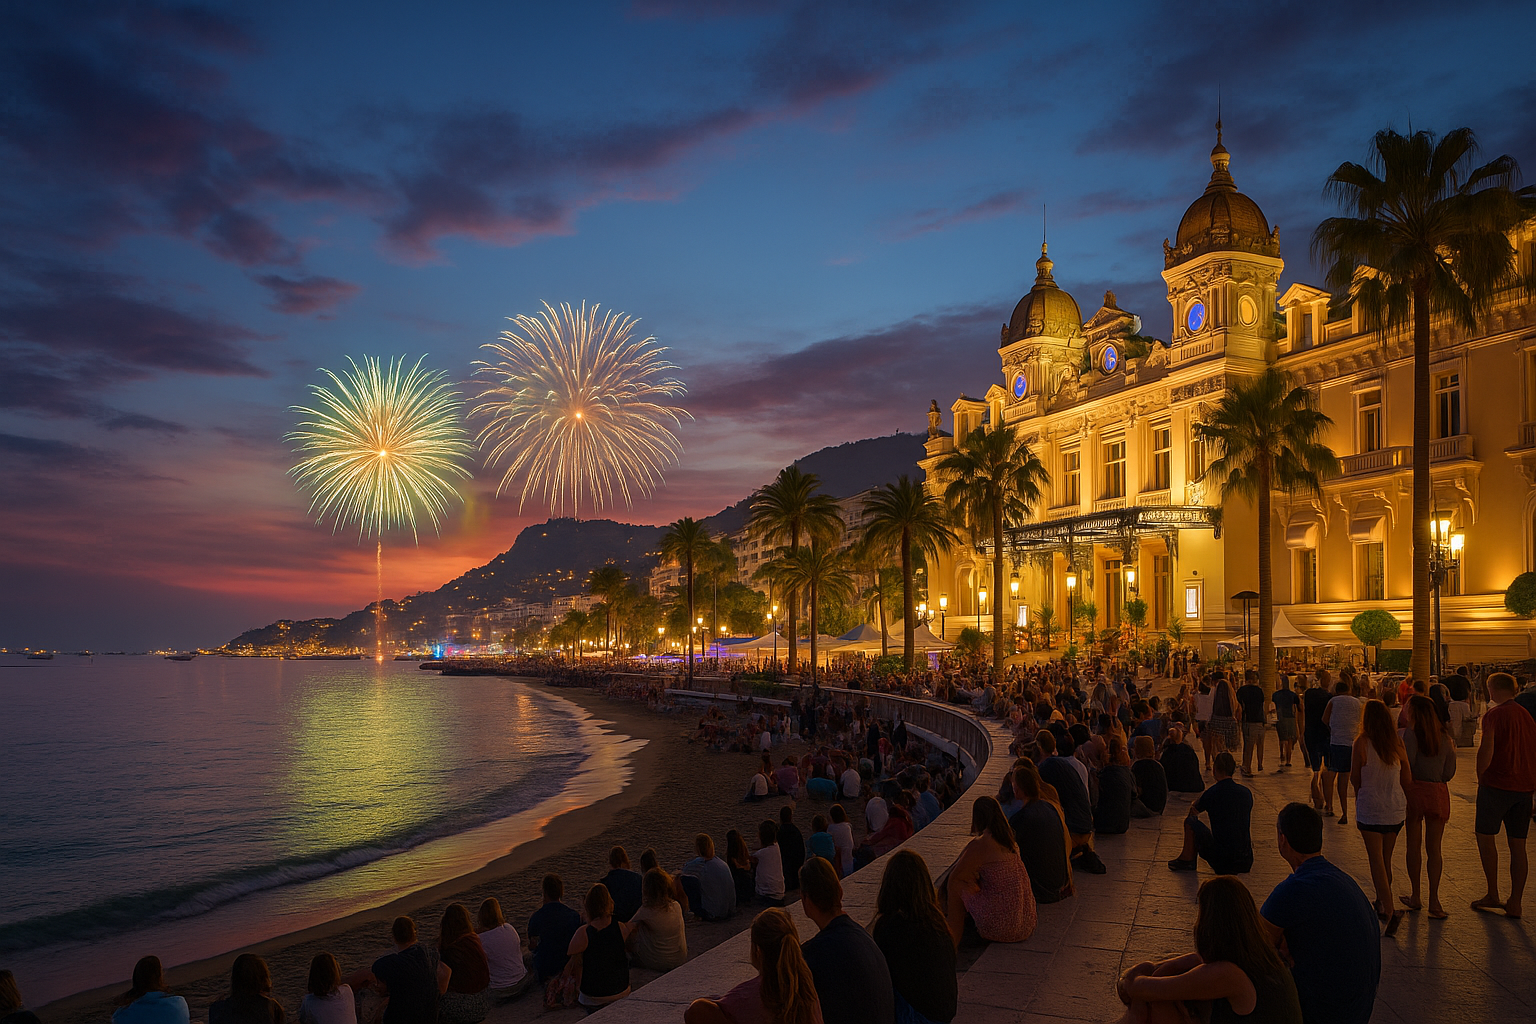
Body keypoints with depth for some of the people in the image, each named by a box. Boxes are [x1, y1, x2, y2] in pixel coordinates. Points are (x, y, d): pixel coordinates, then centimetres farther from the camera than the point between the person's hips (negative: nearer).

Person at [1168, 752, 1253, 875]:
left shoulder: (1212, 793, -10)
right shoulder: (1246, 792, 4)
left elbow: (1194, 810, 12)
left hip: (1221, 861, -5)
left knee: (1190, 821, 12)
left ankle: (1187, 859, 26)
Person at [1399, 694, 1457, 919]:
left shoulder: (1410, 734, -9)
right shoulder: (1446, 737, 5)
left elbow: (1406, 767, -14)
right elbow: (1450, 773, 7)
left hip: (1414, 791, -3)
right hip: (1439, 793, 3)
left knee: (1413, 846, 8)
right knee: (1434, 849, 7)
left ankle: (1416, 896, 16)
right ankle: (1433, 899, 4)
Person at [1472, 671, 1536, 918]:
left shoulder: (1494, 714, -10)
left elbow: (1487, 751, -17)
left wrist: (1480, 776, -2)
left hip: (1497, 784, -6)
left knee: (1486, 836, 6)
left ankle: (1492, 895, 7)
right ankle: (1515, 903, 12)